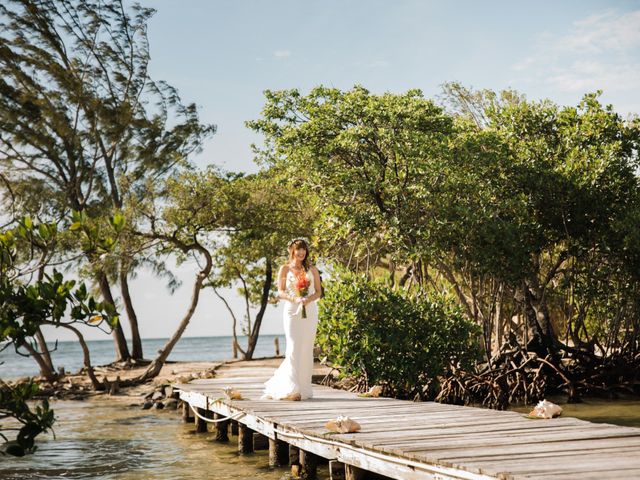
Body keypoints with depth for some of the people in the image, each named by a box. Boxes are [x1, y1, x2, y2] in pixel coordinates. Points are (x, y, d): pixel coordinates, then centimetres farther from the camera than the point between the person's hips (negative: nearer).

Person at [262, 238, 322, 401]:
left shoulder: (312, 269, 12)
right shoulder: (285, 269, 7)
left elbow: (318, 291, 9)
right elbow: (280, 292, 2)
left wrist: (309, 299, -12)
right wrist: (294, 298, -16)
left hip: (310, 312, 2)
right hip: (292, 311, -2)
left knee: (306, 349, 2)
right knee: (294, 349, -11)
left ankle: (304, 387, 10)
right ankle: (292, 389, -15)